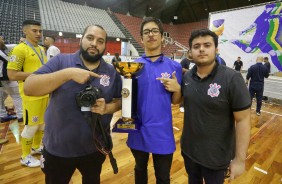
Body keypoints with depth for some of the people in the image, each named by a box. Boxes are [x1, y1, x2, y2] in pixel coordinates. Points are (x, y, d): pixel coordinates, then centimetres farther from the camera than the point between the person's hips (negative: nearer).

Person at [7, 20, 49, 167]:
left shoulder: (41, 49, 12)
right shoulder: (19, 49, -13)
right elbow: (12, 75, -18)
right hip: (31, 95, -8)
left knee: (42, 123, 18)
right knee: (30, 126, 4)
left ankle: (36, 147, 39)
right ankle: (25, 157, 24)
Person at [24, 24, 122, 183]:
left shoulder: (112, 72, -3)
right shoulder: (61, 61, -9)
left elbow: (120, 101, 2)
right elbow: (29, 88, -17)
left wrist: (107, 108, -20)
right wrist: (68, 73, -29)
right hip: (58, 148, -1)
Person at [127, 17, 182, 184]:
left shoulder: (174, 66, -3)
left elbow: (175, 101, 3)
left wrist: (177, 89, -17)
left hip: (163, 132, 0)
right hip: (138, 130, 1)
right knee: (140, 170, 27)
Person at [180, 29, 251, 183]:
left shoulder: (232, 78, -19)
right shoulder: (186, 77, -5)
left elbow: (243, 120, -16)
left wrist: (240, 158, -15)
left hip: (216, 155, -4)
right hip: (188, 148, 4)